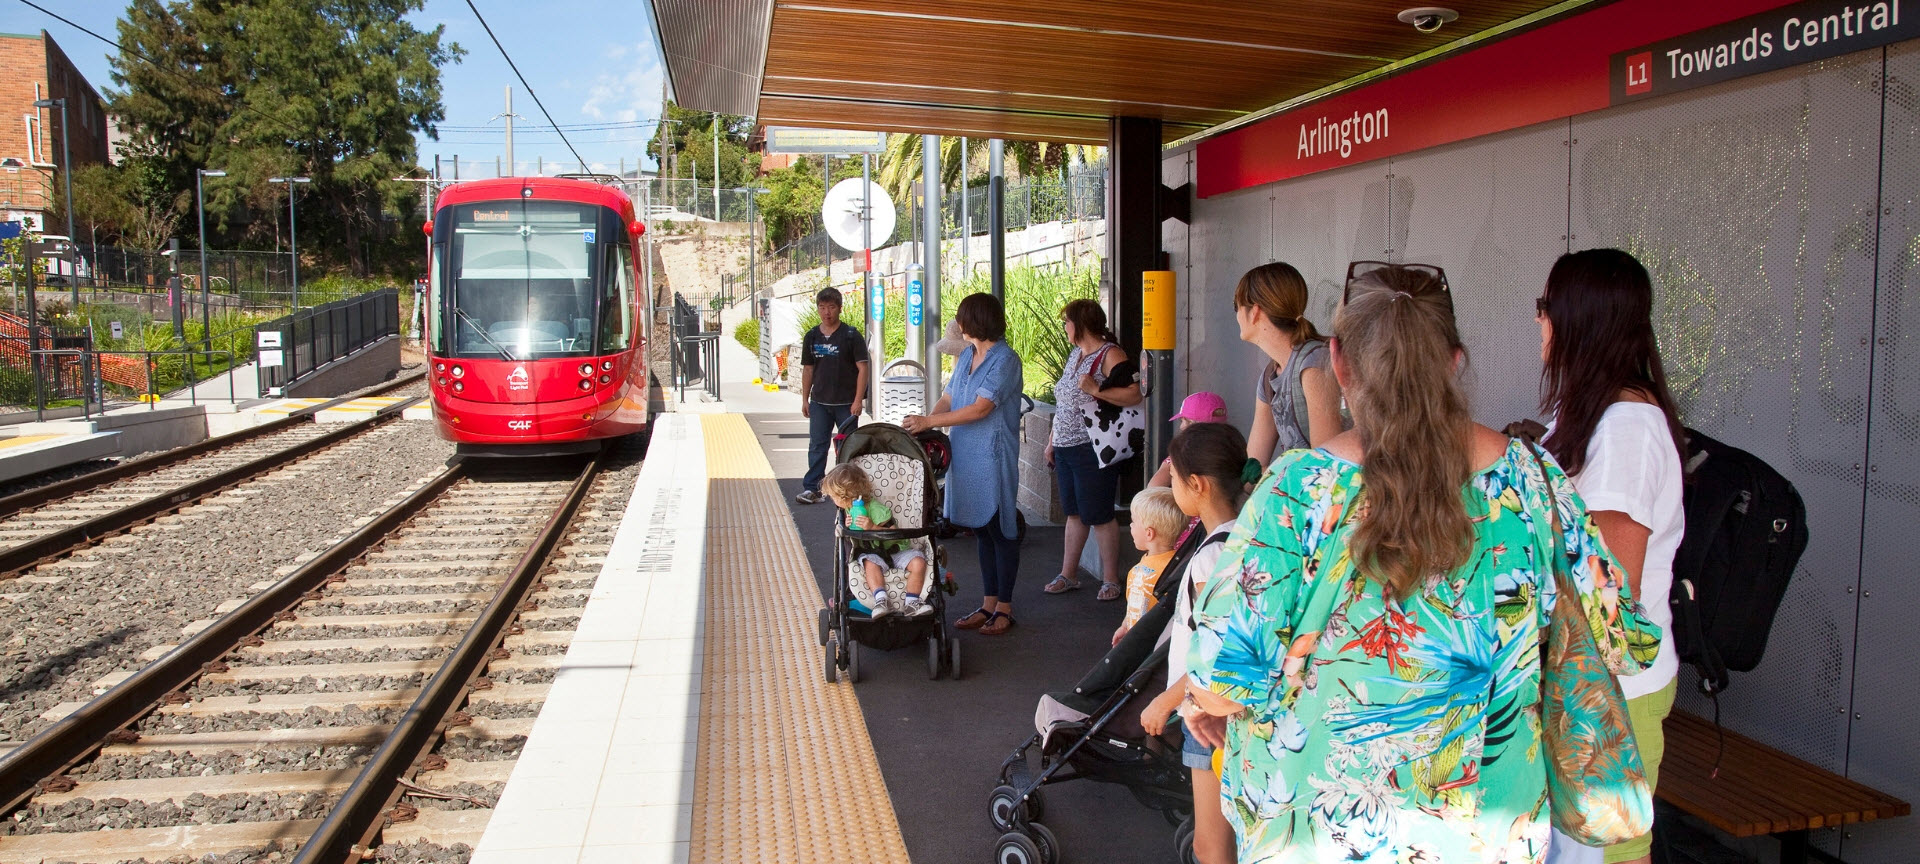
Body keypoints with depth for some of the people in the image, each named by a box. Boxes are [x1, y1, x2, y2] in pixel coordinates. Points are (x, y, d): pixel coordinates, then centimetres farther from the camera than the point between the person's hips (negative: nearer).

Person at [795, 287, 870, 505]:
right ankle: (812, 488, 7)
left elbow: (862, 368, -8)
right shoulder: (812, 337, 6)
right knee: (817, 446, 4)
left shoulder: (851, 335, -6)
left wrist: (858, 400, -14)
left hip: (846, 403, -3)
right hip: (819, 403, 3)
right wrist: (805, 399, 8)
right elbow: (808, 369, 13)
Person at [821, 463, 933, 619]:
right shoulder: (848, 510, 4)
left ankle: (911, 603, -21)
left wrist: (872, 528, -34)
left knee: (919, 562, -25)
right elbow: (850, 538, 13)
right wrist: (847, 527, -10)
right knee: (871, 564, -34)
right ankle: (881, 600, -44)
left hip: (893, 550, -3)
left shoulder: (875, 508, -18)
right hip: (870, 552, 3)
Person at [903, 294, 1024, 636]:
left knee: (1000, 530, 2)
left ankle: (1004, 607, 11)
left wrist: (929, 421, -20)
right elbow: (948, 397, 11)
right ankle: (988, 604, 22)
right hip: (966, 454, 8)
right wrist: (923, 422, -8)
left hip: (993, 457, -8)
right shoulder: (965, 356, 12)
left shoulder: (1005, 360, -13)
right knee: (981, 530, 13)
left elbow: (981, 408, -20)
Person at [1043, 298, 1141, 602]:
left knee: (1099, 516, -4)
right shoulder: (1075, 354, 16)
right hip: (1066, 449, 8)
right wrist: (1052, 442, 20)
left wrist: (1095, 389, -26)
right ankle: (1068, 574, 21)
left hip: (1093, 450, -8)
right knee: (1074, 513, 14)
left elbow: (1134, 395, -22)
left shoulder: (1110, 354, -10)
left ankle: (1110, 580, 6)